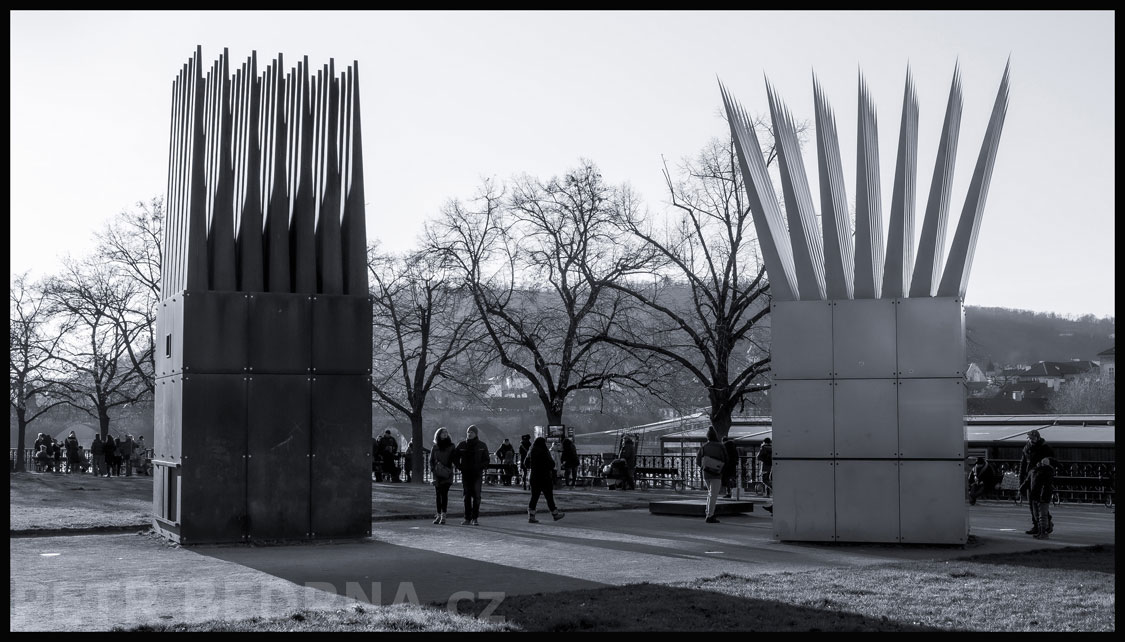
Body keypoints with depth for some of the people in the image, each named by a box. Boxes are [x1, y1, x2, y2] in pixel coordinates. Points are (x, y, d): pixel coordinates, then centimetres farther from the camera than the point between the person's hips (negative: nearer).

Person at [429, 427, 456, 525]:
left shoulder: (451, 447, 5)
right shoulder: (434, 448, 8)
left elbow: (454, 459, 6)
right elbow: (431, 461, 9)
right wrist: (433, 470, -4)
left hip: (447, 474, -2)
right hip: (437, 474, 2)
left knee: (444, 494, -9)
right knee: (438, 494, 5)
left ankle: (443, 515, -11)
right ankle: (439, 515, 10)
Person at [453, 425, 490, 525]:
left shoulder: (482, 446, 3)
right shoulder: (462, 445, 5)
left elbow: (486, 460, 7)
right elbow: (455, 458, 12)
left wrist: (479, 467, -7)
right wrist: (460, 467, 1)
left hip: (477, 475, -1)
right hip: (465, 474, 1)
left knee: (476, 496, -6)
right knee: (467, 496, 3)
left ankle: (475, 518, 0)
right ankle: (467, 518, 8)